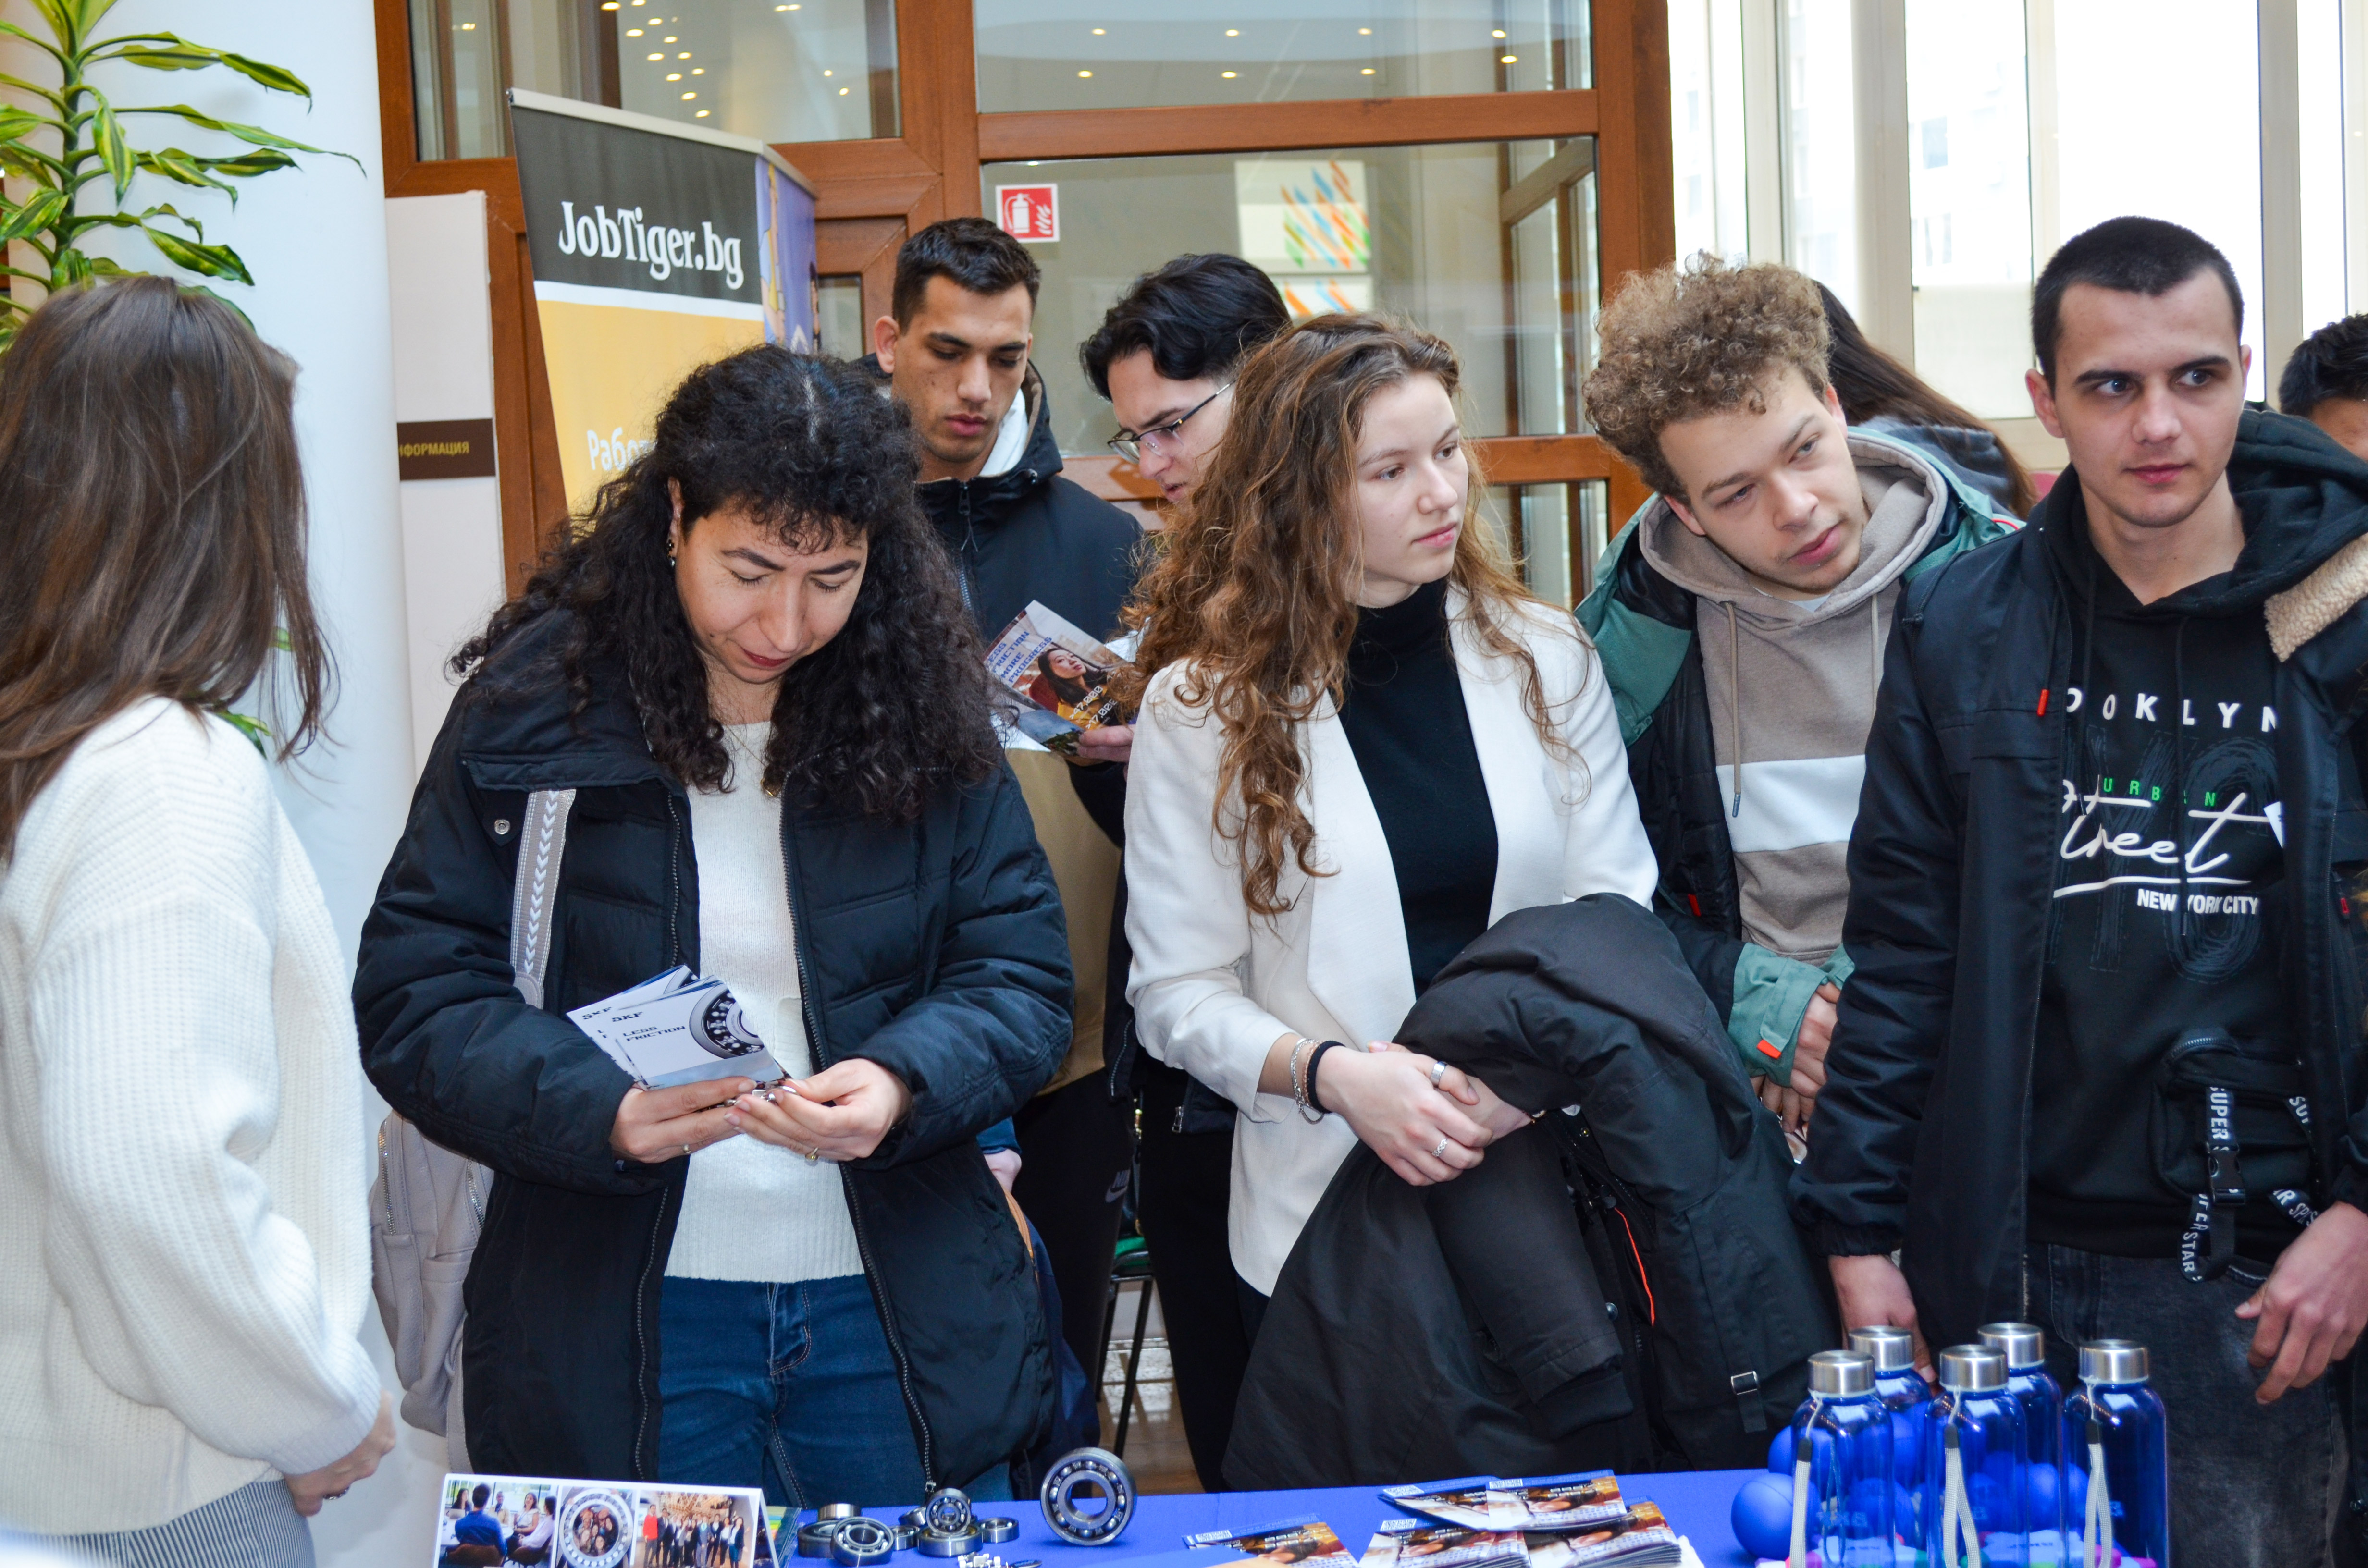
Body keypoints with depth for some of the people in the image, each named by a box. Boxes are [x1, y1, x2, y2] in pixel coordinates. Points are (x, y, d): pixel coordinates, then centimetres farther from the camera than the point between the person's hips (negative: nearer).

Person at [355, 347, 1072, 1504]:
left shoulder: (923, 709, -2)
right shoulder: (534, 702, -7)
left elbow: (1020, 976, -1)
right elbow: (414, 995, -8)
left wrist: (905, 1084, -22)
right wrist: (598, 1110, -25)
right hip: (615, 1329, -2)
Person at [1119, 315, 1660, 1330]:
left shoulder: (1545, 659, 3)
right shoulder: (1204, 706, -4)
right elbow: (1177, 992, -4)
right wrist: (1330, 1075, -21)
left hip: (1547, 1190, 2)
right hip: (1328, 1213, -2)